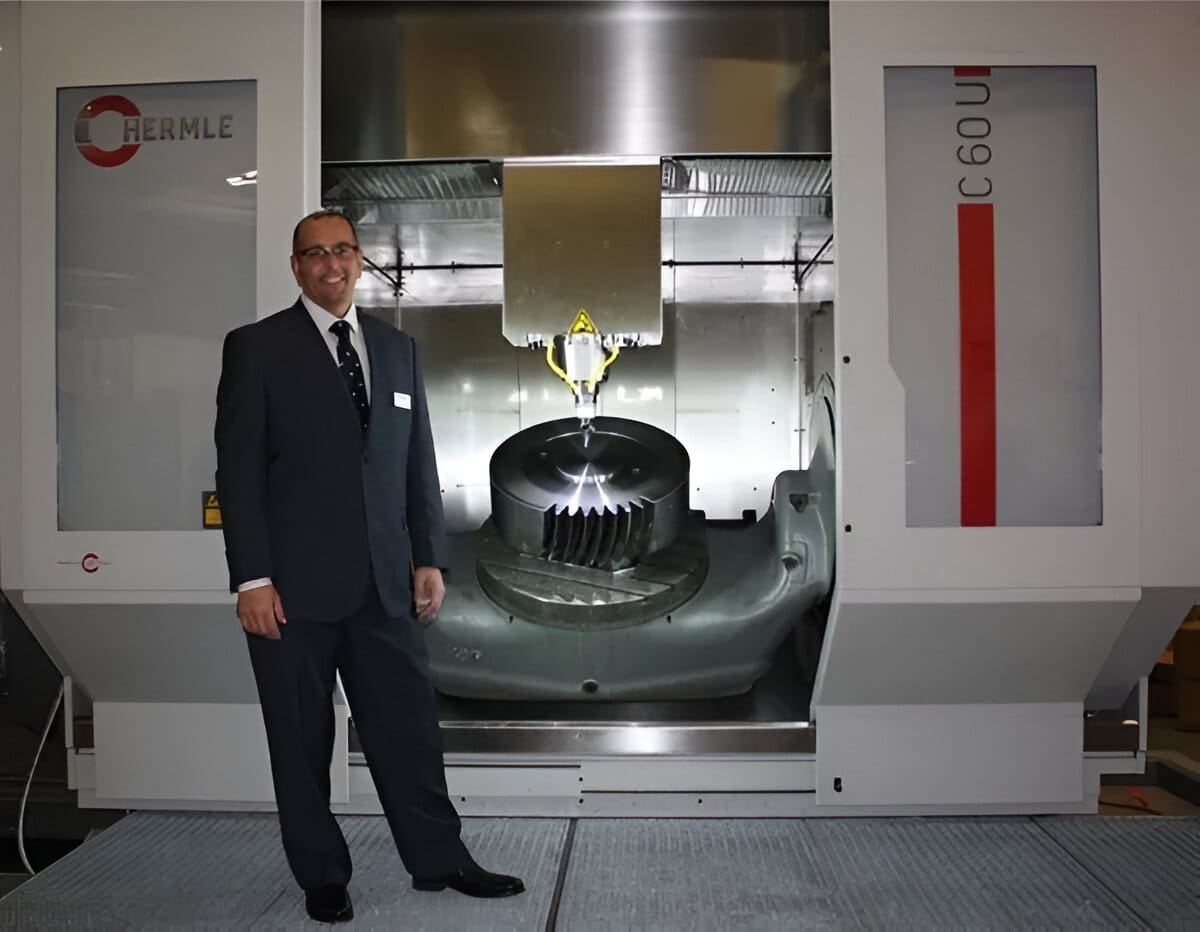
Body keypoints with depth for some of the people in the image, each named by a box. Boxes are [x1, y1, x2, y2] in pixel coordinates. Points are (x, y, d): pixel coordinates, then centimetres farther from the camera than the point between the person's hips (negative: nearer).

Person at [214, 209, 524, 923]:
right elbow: (238, 469, -5)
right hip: (294, 583, -3)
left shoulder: (398, 348, 12)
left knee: (409, 727, 8)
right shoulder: (257, 348, 0)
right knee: (302, 741, 9)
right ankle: (323, 877, 25)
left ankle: (439, 859, 23)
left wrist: (430, 559, 6)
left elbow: (419, 462, 12)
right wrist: (252, 578, -11)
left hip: (385, 580, 3)